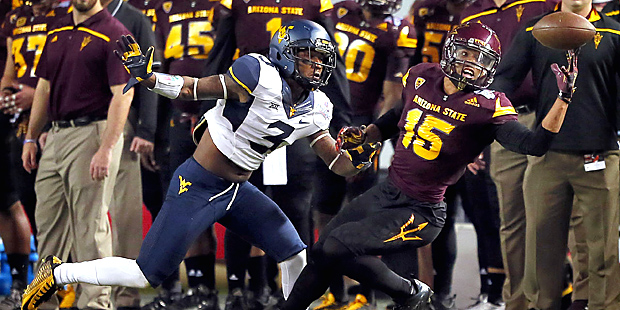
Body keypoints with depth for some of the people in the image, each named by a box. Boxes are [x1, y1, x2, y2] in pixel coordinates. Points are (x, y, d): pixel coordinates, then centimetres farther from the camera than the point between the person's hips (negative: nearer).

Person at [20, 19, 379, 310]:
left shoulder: (315, 109, 3)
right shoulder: (261, 76, -20)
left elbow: (336, 161, 12)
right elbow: (194, 88, -15)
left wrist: (355, 159, -11)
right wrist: (146, 76, -28)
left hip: (237, 191, 7)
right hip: (197, 188, -7)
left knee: (295, 254, 3)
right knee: (148, 274, -4)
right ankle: (58, 273, 12)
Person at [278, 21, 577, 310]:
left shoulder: (487, 107, -17)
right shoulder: (421, 77, 0)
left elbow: (535, 144, -29)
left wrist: (564, 96, -36)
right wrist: (364, 135, 10)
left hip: (419, 212, -7)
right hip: (386, 191, 7)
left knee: (336, 248, -18)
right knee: (319, 252, 14)